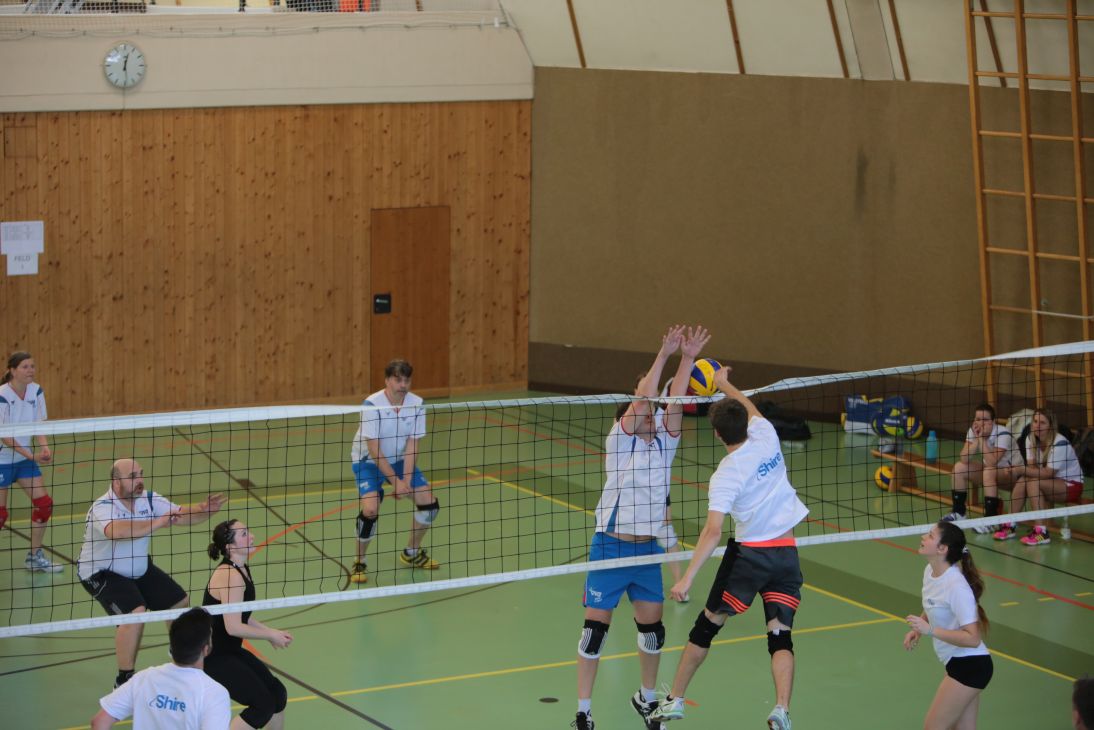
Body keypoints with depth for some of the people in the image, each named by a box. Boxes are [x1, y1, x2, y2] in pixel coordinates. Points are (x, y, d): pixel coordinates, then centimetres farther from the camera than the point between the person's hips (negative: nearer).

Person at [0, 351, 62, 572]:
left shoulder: (36, 391, -4)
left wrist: (44, 446, -21)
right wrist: (31, 455, -30)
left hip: (25, 457, 6)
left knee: (44, 504, 0)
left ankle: (34, 557, 13)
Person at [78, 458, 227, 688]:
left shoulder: (149, 500, -7)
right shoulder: (102, 508, -29)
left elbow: (181, 515, -8)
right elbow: (115, 531, -50)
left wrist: (204, 510, -28)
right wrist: (155, 524, -52)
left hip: (139, 569, 8)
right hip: (102, 574, -8)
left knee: (180, 602, 14)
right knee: (134, 613, -29)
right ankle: (124, 680, -15)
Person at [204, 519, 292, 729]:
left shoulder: (243, 570, 7)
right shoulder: (230, 576, -24)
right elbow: (233, 627, -26)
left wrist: (270, 633, 5)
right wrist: (271, 635, -14)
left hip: (231, 651, 10)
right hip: (212, 657, -10)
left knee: (277, 693, 9)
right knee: (262, 705, -12)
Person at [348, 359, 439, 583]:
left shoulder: (416, 404, -13)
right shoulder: (372, 405, -27)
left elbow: (411, 446, -13)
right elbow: (374, 449, -26)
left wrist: (405, 481, -23)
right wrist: (395, 481, -26)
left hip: (399, 460, 5)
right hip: (368, 461, -5)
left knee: (430, 503, -2)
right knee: (371, 509, -27)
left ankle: (412, 553, 23)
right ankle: (359, 562, -5)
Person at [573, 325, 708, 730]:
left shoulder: (663, 443, 5)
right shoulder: (620, 442, -7)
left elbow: (673, 403, -8)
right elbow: (641, 400, -19)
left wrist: (687, 359, -15)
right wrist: (663, 355, -21)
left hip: (649, 548, 5)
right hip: (611, 545, -5)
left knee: (652, 627, 9)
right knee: (596, 626, -3)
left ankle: (647, 697, 31)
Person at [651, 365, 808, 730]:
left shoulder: (725, 475, -14)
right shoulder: (766, 437, -2)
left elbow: (713, 532, -21)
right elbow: (751, 408, 23)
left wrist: (687, 578, -21)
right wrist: (725, 385, 39)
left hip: (749, 553, -4)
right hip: (786, 553, 4)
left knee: (707, 625, 11)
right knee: (780, 635, 1)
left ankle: (674, 700, 22)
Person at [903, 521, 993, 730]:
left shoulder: (956, 587, -25)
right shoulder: (930, 571, 2)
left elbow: (972, 639, -27)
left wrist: (930, 630, -30)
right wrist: (917, 630, 3)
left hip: (969, 665, -9)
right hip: (957, 664, 9)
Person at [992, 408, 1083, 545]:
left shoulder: (1059, 443, -24)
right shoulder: (1030, 439, -3)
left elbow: (1048, 473, -27)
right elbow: (1032, 467, -7)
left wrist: (1021, 469, -32)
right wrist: (1022, 471, -31)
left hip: (1072, 484, -6)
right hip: (1051, 483, 6)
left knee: (1034, 483, -31)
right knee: (1022, 480, -22)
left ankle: (1040, 531, -32)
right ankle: (1011, 525, -18)